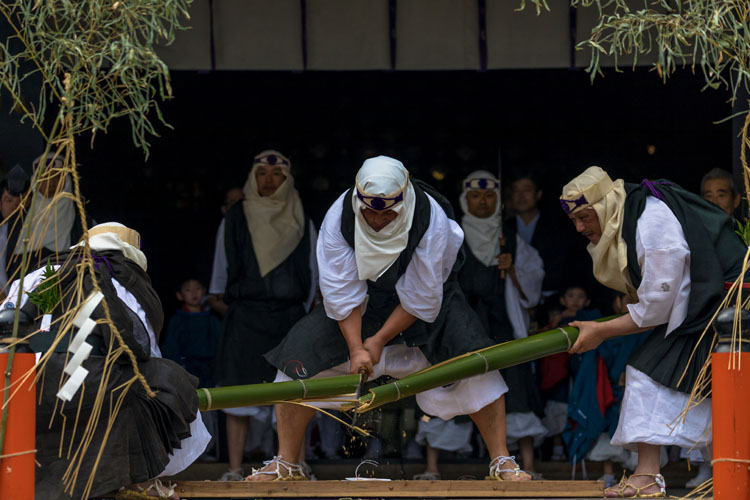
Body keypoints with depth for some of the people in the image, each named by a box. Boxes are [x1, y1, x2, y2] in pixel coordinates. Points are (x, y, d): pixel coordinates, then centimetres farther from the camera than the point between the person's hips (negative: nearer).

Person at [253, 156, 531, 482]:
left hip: (428, 298, -1)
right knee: (300, 355, -13)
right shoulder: (338, 218, -26)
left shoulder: (432, 221, -30)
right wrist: (356, 348, -28)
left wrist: (379, 340, -22)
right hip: (363, 301, 1)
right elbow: (342, 293, -20)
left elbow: (421, 298, -23)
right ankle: (286, 465, -1)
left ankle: (501, 462, -9)